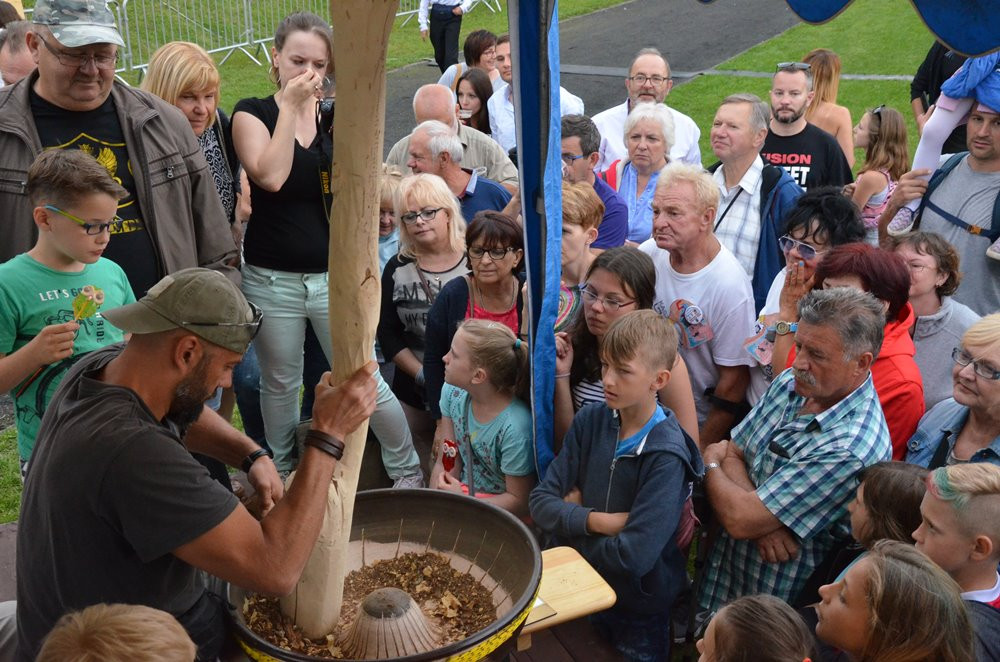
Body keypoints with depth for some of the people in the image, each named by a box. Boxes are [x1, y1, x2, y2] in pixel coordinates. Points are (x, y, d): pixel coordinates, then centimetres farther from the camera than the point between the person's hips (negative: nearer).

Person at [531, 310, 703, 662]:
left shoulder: (665, 456, -24)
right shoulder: (590, 421, -8)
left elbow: (633, 556, -30)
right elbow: (541, 501, -9)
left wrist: (572, 520, -16)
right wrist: (596, 521, -24)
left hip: (640, 610, -4)